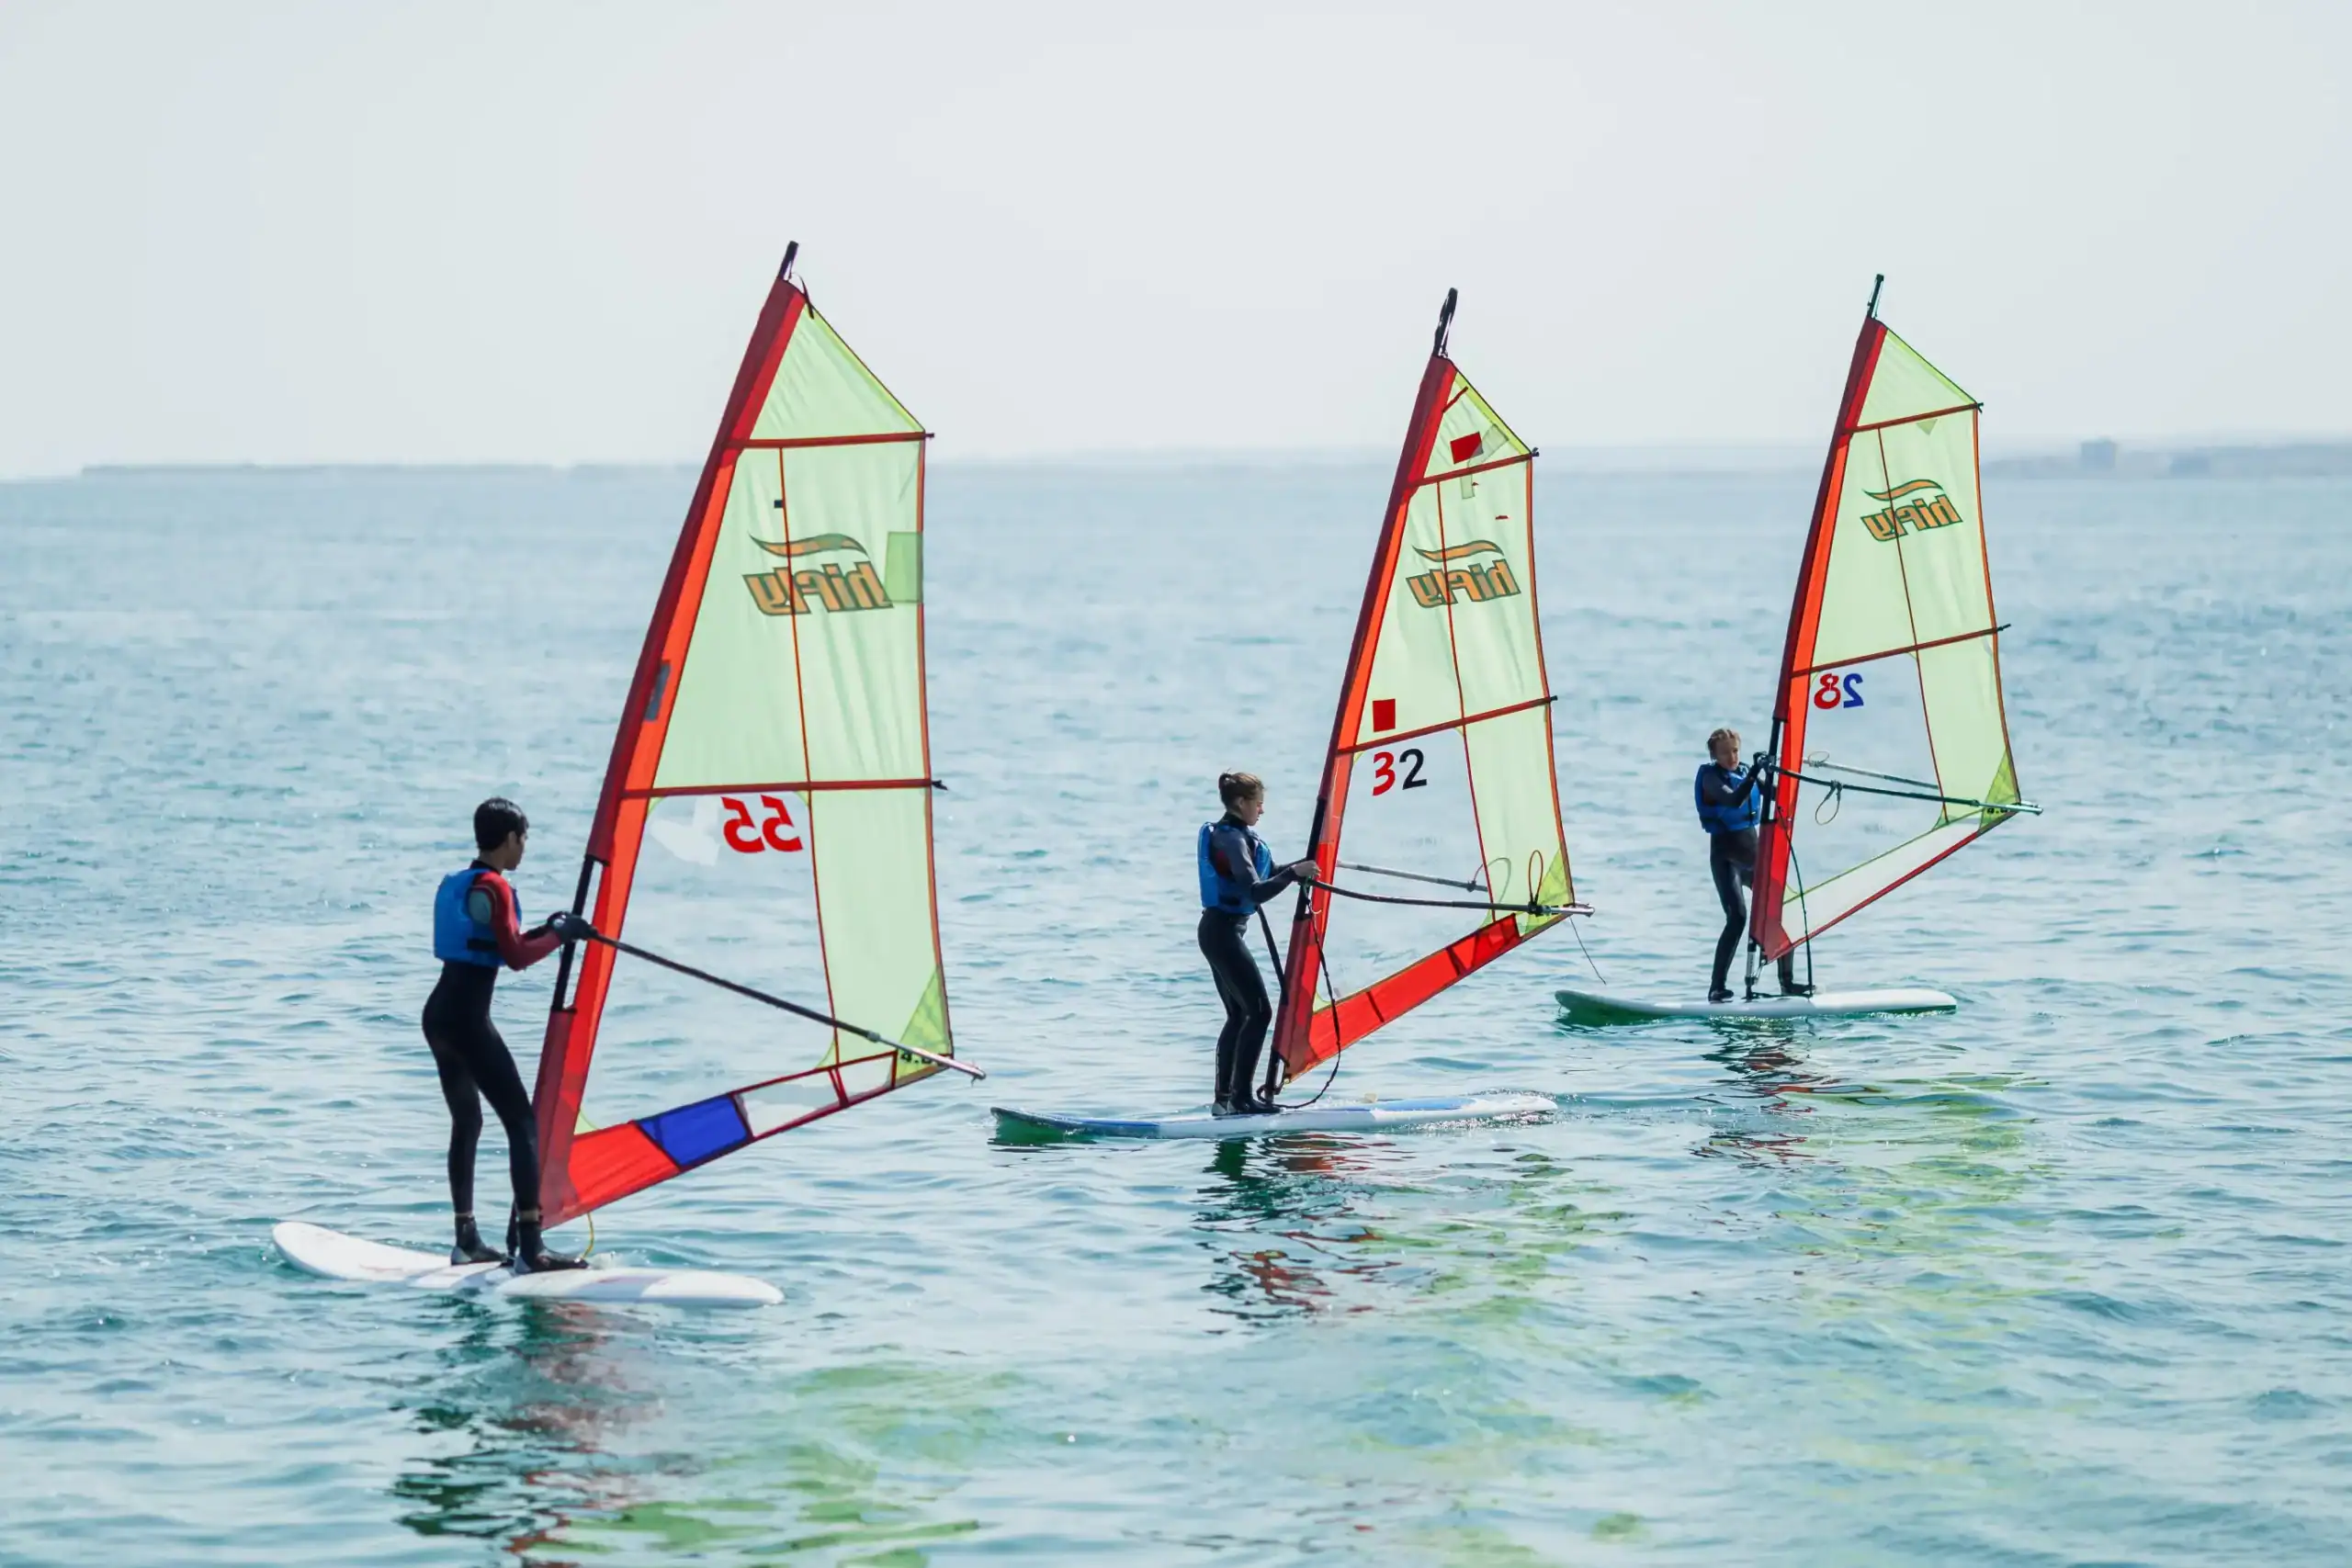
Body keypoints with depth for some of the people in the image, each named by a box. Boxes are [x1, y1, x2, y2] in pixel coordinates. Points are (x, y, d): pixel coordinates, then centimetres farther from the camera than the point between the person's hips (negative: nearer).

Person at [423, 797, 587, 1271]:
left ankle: (467, 1240, 18)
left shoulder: (454, 884, 16)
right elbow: (516, 958, -15)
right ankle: (529, 1248, -16)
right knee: (522, 1122, -8)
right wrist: (558, 935, -1)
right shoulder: (494, 888, -11)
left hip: (438, 1013, 9)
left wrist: (540, 931, 22)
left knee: (467, 1121, 18)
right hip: (468, 1019, -9)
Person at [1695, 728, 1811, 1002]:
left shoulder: (1745, 773, 11)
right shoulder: (1711, 777, -8)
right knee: (1737, 918, -22)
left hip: (1750, 850, 7)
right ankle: (1717, 987, -20)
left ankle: (1787, 982, 9)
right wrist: (1754, 773, -36)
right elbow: (1734, 800, -27)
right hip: (1725, 853, -7)